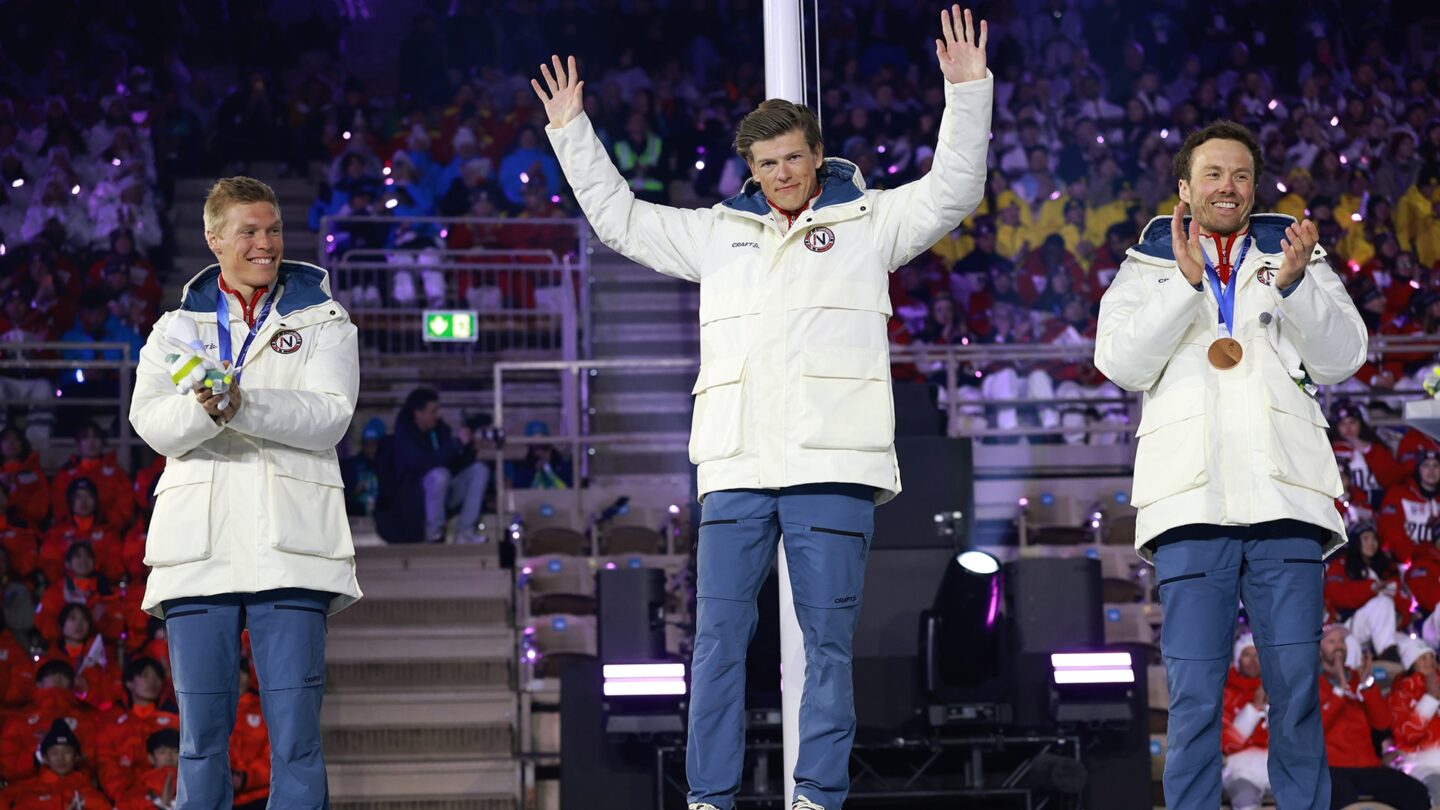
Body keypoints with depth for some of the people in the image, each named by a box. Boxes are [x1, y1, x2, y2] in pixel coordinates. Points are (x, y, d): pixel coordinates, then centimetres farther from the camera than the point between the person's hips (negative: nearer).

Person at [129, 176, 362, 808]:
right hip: (199, 547, 2)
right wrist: (203, 407, -20)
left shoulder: (322, 321, 13)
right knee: (201, 735, -1)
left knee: (296, 736, -7)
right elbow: (149, 422, 2)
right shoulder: (177, 327, 18)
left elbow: (330, 416, -3)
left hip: (288, 544, -1)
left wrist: (241, 404, -18)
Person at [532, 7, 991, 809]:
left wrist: (969, 93, -8)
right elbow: (619, 216, 27)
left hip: (833, 468, -3)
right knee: (719, 637, -1)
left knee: (828, 640, -2)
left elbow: (952, 192, 1)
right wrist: (572, 131, 24)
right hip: (736, 466, 3)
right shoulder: (719, 234, 20)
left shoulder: (867, 223, 10)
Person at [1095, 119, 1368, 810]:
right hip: (1191, 496, -1)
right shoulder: (1150, 266, 18)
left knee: (1296, 687, -4)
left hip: (1283, 495, 1)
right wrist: (1185, 284, -9)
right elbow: (1120, 362, 2)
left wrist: (1296, 284, -10)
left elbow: (1342, 357, 7)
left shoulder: (1295, 255, 20)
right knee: (1193, 693, -5)